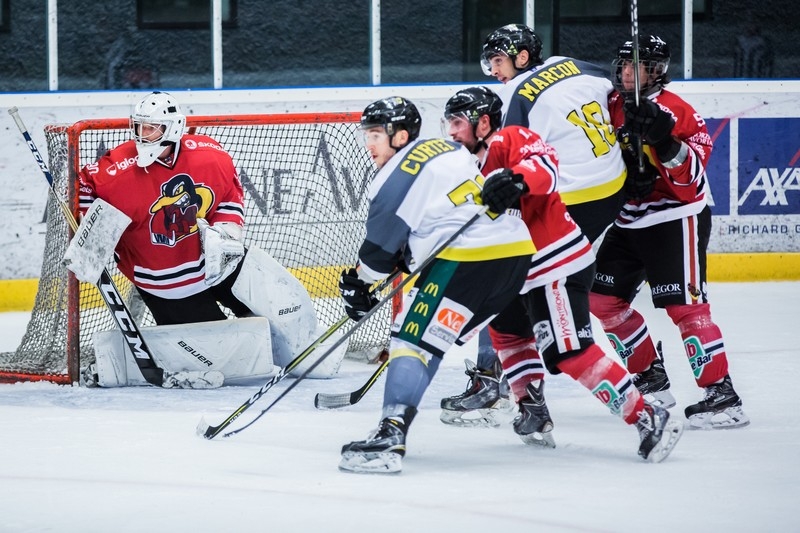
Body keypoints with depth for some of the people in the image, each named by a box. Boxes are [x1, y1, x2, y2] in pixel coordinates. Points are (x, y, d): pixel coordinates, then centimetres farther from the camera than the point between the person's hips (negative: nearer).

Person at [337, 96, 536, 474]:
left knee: (413, 340, -10)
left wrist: (361, 285, 12)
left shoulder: (401, 173, -4)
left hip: (466, 260, -9)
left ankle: (389, 438, -24)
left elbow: (382, 242, -2)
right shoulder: (449, 150, 22)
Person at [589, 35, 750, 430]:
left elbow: (691, 175, -23)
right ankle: (652, 379, 21)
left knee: (684, 305, -16)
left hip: (676, 220, -8)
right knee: (603, 299, 8)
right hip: (630, 221, 8)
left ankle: (722, 396, -16)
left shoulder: (675, 111, -15)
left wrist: (664, 140, -37)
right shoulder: (614, 110, 6)